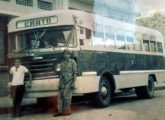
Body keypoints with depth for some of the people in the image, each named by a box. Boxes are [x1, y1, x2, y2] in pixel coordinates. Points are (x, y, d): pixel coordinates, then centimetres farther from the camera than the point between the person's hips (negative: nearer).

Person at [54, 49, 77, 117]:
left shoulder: (72, 62, -2)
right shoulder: (62, 63, 14)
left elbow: (75, 73, -6)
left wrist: (73, 83, -14)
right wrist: (59, 84, 12)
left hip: (69, 81, -5)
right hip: (63, 81, 5)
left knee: (67, 95, -8)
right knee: (61, 95, 1)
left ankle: (67, 110, 2)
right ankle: (60, 111, 5)